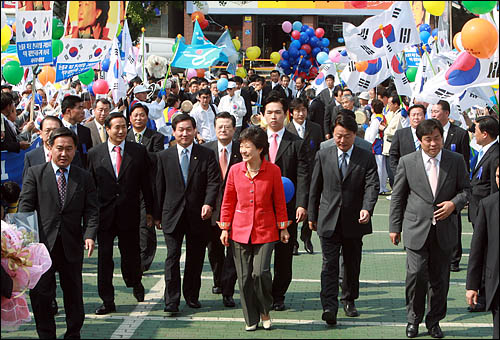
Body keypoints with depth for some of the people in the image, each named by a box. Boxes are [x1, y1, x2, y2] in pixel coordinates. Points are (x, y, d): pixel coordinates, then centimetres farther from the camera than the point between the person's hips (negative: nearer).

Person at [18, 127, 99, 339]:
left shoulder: (84, 178, 8)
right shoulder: (35, 173, 4)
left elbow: (92, 211, 3)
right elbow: (25, 207, -1)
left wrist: (90, 235, -14)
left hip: (72, 246, 2)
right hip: (42, 243, -2)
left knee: (74, 294, 11)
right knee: (40, 293, -2)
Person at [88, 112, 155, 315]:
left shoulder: (139, 151, 2)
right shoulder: (95, 153, 3)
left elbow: (146, 183, 5)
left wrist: (149, 211, 5)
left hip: (129, 213, 0)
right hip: (104, 214, 0)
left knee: (131, 253, 10)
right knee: (104, 257, 1)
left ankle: (135, 283, 40)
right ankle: (107, 301, 8)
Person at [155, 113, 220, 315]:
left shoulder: (207, 155, 3)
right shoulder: (164, 157, 6)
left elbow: (213, 182, -4)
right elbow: (159, 187, 8)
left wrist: (208, 203, -21)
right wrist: (157, 215, 6)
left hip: (198, 216, 0)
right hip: (172, 215, 0)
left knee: (195, 258, 9)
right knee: (172, 257, -5)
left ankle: (192, 296, 24)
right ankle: (172, 301, -4)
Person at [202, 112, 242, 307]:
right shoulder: (206, 150, 3)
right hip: (212, 208, 2)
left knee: (234, 251, -2)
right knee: (214, 249, 16)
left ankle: (228, 292, 4)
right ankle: (219, 281, 39)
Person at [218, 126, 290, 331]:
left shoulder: (273, 171, -5)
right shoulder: (235, 170, 0)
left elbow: (280, 202, 3)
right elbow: (228, 202, 9)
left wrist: (283, 228, 5)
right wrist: (225, 228, 7)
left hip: (265, 231, -2)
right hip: (240, 230, 2)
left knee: (260, 272, -13)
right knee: (244, 276, 4)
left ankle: (265, 311, 14)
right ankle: (251, 319, 18)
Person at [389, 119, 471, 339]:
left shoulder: (456, 161, 3)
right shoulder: (407, 162, 1)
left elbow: (466, 189, 10)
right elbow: (398, 197, 6)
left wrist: (454, 203, -11)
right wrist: (395, 227, 5)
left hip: (445, 230, 1)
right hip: (417, 229, -1)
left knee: (440, 278, 7)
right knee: (416, 274, -10)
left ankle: (434, 321, 22)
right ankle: (413, 319, 10)